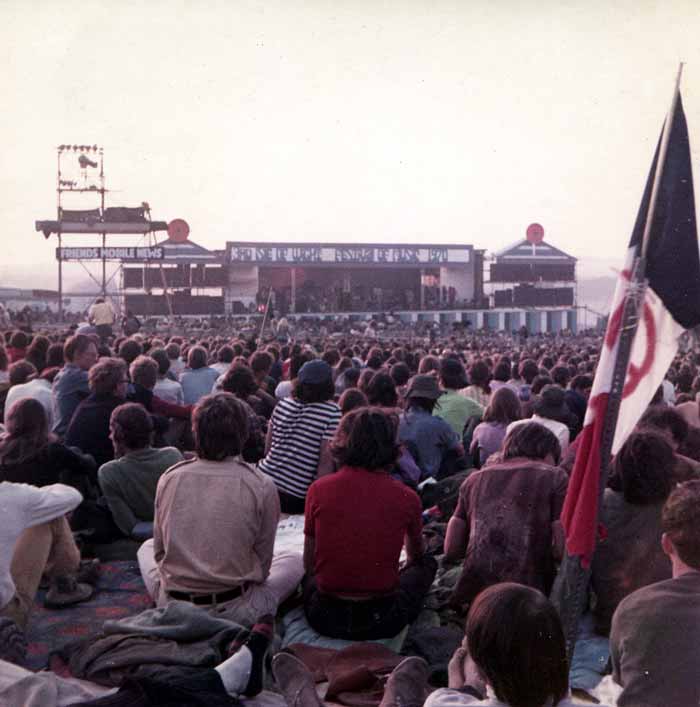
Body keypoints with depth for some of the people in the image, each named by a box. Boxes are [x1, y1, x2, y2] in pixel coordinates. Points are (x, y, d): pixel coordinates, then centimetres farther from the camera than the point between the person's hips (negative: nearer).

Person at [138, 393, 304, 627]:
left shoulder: (169, 478, -5)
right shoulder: (261, 486, -13)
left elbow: (159, 550, 7)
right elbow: (263, 562, -3)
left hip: (172, 606, 3)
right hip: (236, 612, -2)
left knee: (146, 547, 32)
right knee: (295, 561, 23)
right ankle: (261, 621, 6)